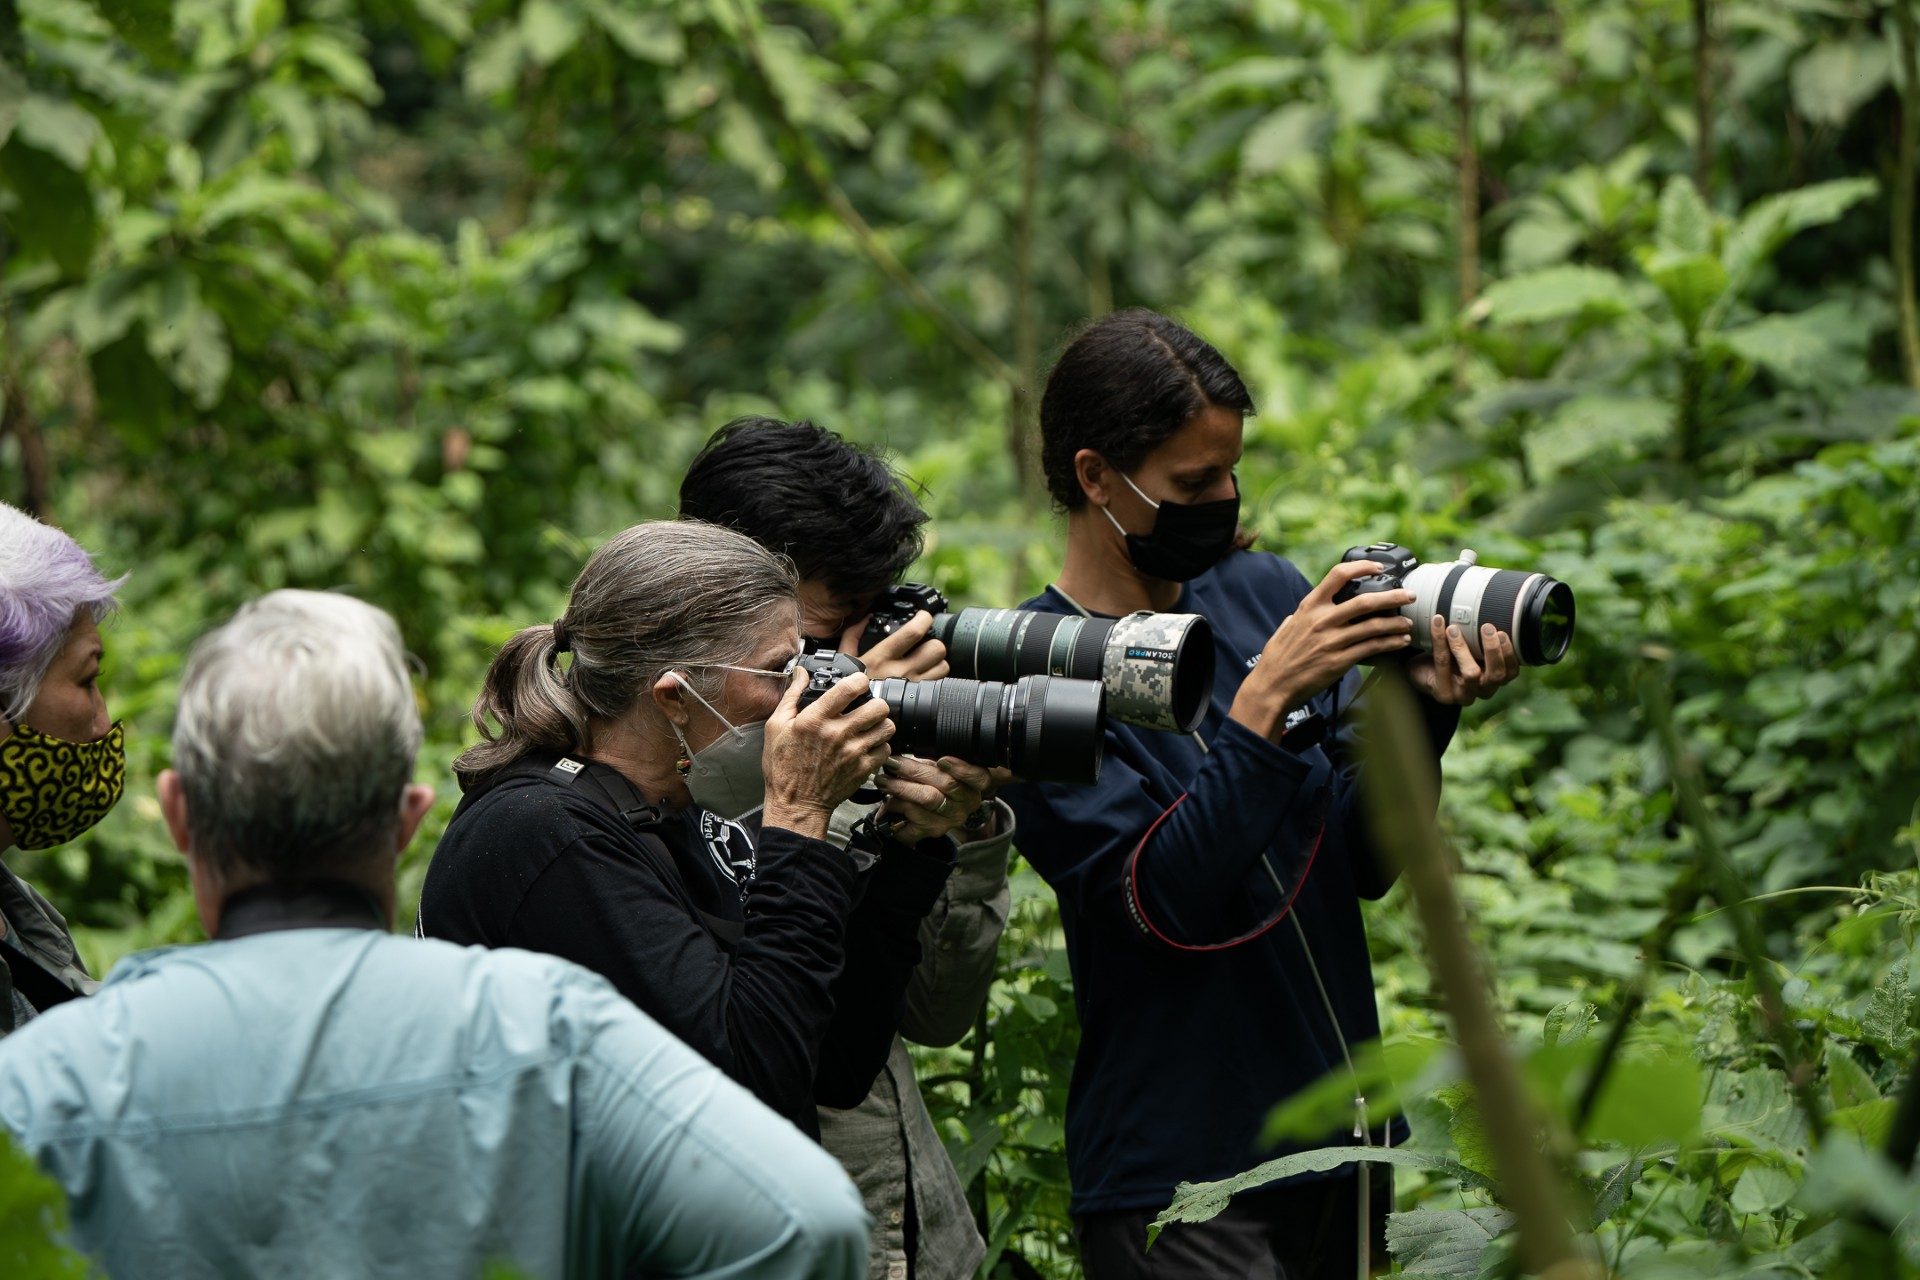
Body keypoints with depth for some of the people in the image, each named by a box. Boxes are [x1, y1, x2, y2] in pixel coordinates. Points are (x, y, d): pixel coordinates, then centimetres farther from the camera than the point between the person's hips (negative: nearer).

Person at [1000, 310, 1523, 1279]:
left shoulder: (1265, 591, 5)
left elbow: (1365, 863, 4)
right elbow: (1165, 904, -20)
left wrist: (1422, 710, -12)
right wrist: (1266, 699, -25)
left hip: (1339, 1136, 6)